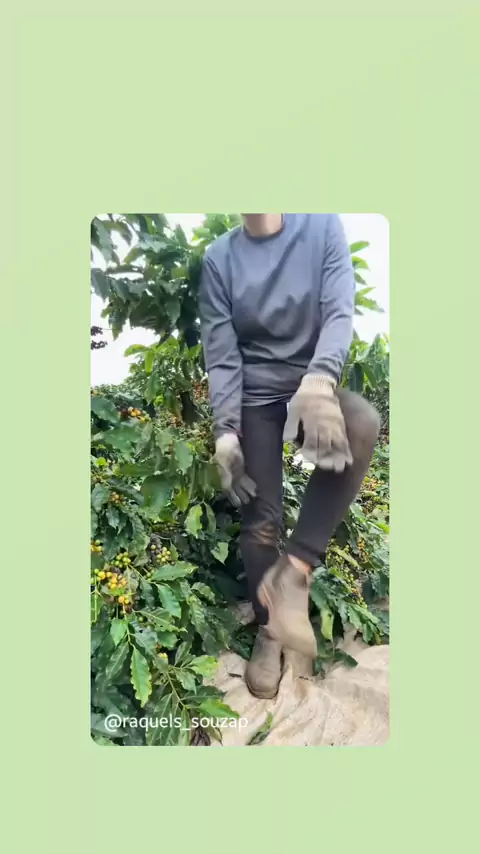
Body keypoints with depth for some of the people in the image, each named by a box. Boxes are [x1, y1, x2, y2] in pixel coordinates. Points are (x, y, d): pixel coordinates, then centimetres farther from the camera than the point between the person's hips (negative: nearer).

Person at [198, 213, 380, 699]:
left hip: (310, 387, 0)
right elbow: (220, 352, -5)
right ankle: (268, 633, 16)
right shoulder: (219, 258, 1)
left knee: (362, 423, -33)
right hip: (254, 397, 1)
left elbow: (340, 312, -14)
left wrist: (319, 377, -34)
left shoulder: (323, 227, -1)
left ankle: (296, 568, -25)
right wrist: (225, 429, -16)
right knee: (261, 521, -4)